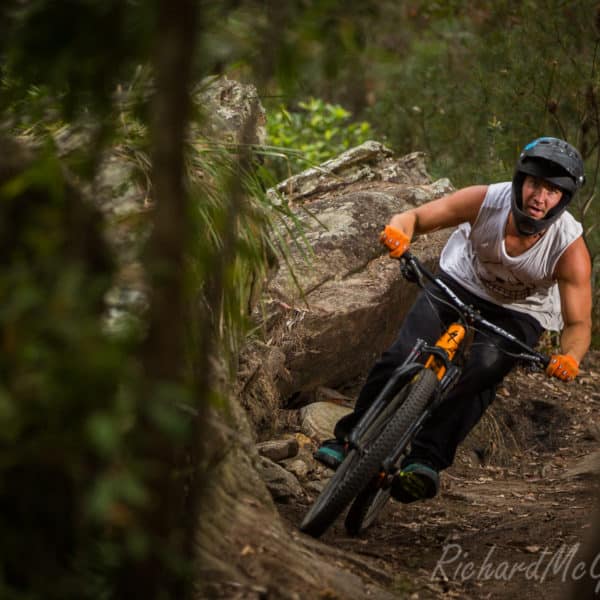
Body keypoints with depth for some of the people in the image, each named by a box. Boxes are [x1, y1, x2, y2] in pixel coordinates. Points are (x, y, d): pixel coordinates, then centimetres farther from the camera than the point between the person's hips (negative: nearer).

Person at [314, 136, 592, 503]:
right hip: (460, 283, 1)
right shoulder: (486, 200, -27)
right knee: (402, 357, -16)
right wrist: (399, 231, -42)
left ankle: (427, 459, -31)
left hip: (519, 313, -1)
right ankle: (351, 439, -1)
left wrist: (569, 358, -46)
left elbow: (579, 324, -24)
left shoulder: (571, 248, -28)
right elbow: (415, 217, -18)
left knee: (481, 372, -30)